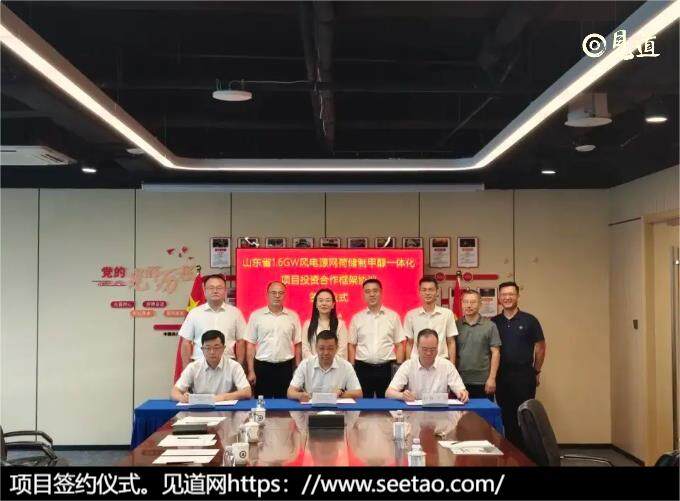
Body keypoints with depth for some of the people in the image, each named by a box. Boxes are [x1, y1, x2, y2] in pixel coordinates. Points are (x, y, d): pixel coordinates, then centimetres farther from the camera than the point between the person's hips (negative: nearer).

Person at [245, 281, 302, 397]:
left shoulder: (293, 316, 5)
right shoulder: (256, 315, 2)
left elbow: (297, 345, 8)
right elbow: (250, 345, 2)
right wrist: (251, 371, -2)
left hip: (286, 367, 1)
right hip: (263, 367, -1)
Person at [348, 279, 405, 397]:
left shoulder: (393, 316, 3)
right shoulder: (356, 318, 6)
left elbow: (399, 345, 5)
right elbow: (352, 346, 8)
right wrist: (352, 370, 2)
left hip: (386, 368, -1)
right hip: (363, 368, 1)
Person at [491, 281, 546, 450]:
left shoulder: (529, 320, -1)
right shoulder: (493, 322, 7)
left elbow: (540, 347, 4)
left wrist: (536, 372, 5)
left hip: (523, 375, -3)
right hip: (501, 376, 3)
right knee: (506, 416, 8)